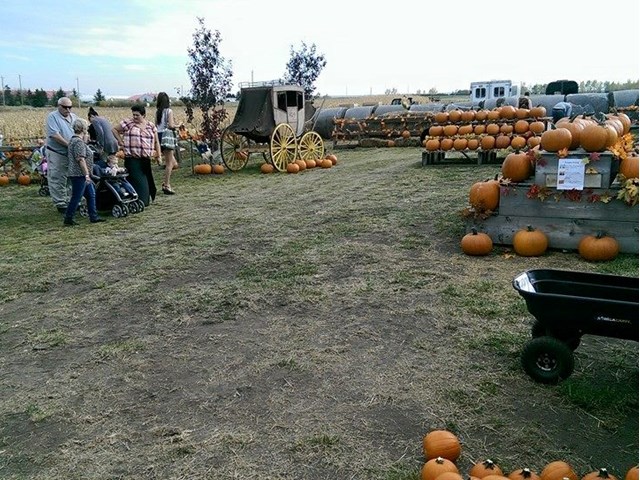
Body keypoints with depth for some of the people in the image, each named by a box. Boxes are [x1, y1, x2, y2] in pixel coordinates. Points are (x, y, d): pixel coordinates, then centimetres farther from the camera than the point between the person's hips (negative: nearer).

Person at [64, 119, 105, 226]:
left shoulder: (73, 140, 15)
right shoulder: (79, 142, -17)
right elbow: (81, 159, -23)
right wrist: (86, 174, -23)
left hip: (81, 175, 11)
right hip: (79, 175, -11)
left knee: (91, 195, 14)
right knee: (76, 197, -3)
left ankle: (93, 217, 18)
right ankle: (68, 219, 4)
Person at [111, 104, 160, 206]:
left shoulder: (151, 126, 11)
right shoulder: (128, 123, 1)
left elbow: (156, 141, 13)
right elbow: (114, 129, 8)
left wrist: (158, 155, 5)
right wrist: (121, 142, 0)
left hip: (146, 160, 4)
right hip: (132, 159, -4)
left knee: (147, 181, 8)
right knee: (137, 181, -8)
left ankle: (146, 200, 19)